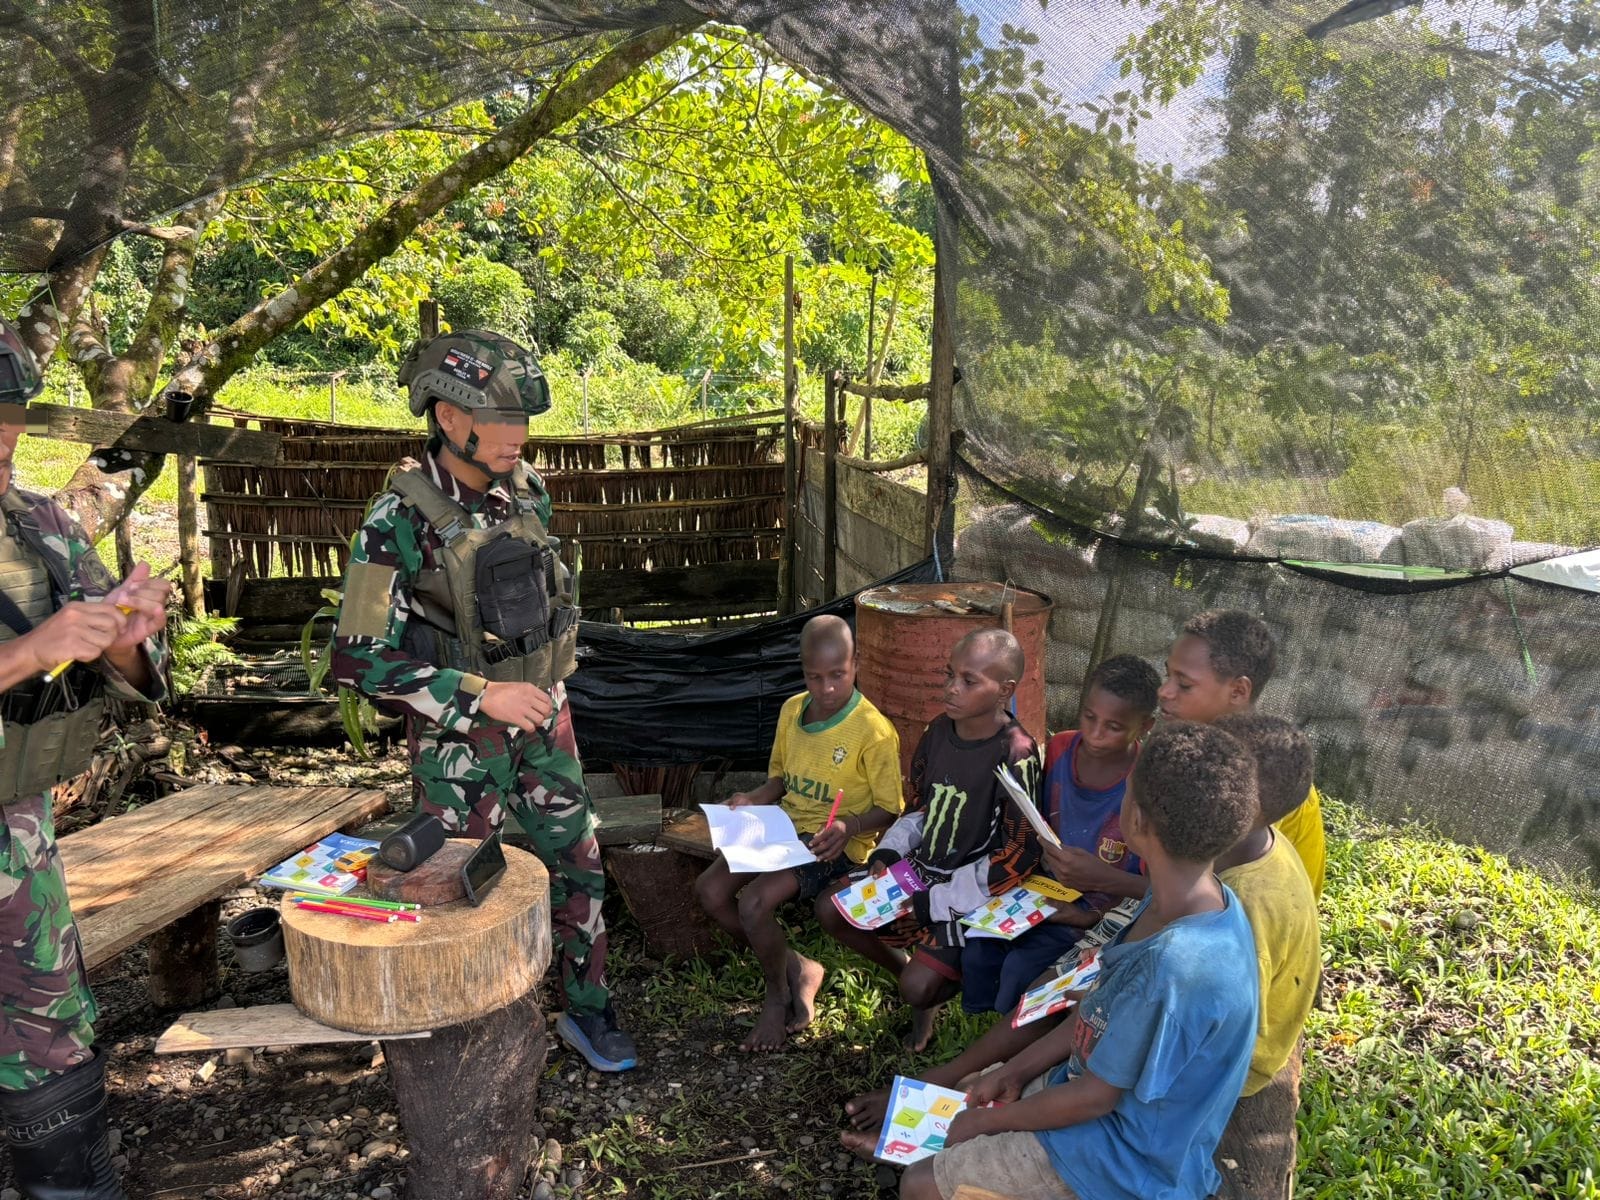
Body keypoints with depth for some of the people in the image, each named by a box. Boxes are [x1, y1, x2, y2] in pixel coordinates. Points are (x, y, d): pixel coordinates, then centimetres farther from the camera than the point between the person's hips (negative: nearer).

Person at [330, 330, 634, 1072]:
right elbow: (359, 659, -21)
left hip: (542, 719, 5)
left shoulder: (526, 492, -2)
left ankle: (587, 1011, 32)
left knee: (578, 866, 13)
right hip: (458, 739, -5)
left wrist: (550, 674, 10)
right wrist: (482, 695, -24)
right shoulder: (401, 520, -20)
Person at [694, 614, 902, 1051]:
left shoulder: (874, 731, -15)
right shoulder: (792, 710, 5)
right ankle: (796, 968, 6)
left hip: (835, 844, -7)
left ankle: (778, 993, 5)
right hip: (786, 827, 7)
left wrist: (848, 826, -27)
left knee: (754, 902, -26)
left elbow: (890, 809, -9)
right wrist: (752, 800, -2)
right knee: (710, 888, -12)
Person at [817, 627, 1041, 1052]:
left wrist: (934, 903, -18)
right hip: (920, 871, 7)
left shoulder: (1016, 755, -21)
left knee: (918, 990, -21)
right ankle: (908, 970, 18)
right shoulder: (939, 729, -1)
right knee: (830, 910, 0)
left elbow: (1021, 856, -19)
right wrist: (887, 852, -4)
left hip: (971, 890, -7)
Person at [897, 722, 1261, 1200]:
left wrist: (990, 1120, -10)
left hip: (1123, 1156, -8)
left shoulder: (1175, 969, -36)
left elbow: (1094, 1098, -24)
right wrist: (1015, 1071, 5)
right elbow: (1101, 1010, 5)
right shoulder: (1188, 903, -8)